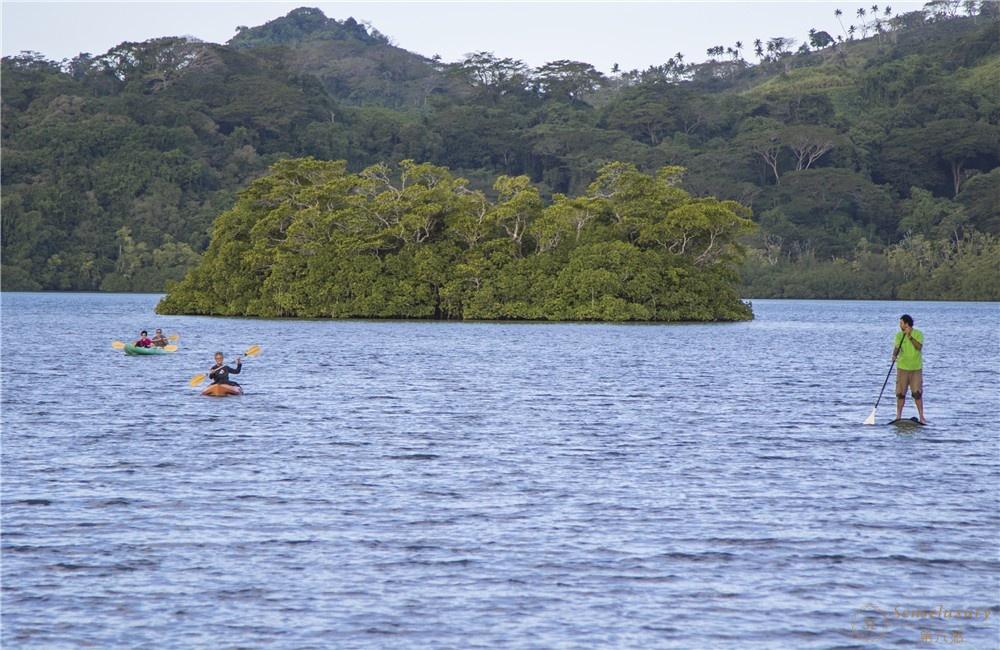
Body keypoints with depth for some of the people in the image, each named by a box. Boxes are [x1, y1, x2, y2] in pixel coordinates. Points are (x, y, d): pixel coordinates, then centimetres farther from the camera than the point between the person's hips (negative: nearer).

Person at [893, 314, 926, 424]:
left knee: (917, 393, -6)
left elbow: (919, 347, -17)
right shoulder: (899, 335, 5)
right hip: (902, 368, 2)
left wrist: (909, 336, -25)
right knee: (900, 393, 3)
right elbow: (896, 347, 0)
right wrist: (894, 355, -21)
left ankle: (922, 417, 1)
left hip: (916, 368, -2)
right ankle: (898, 417, 12)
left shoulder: (918, 334, -4)